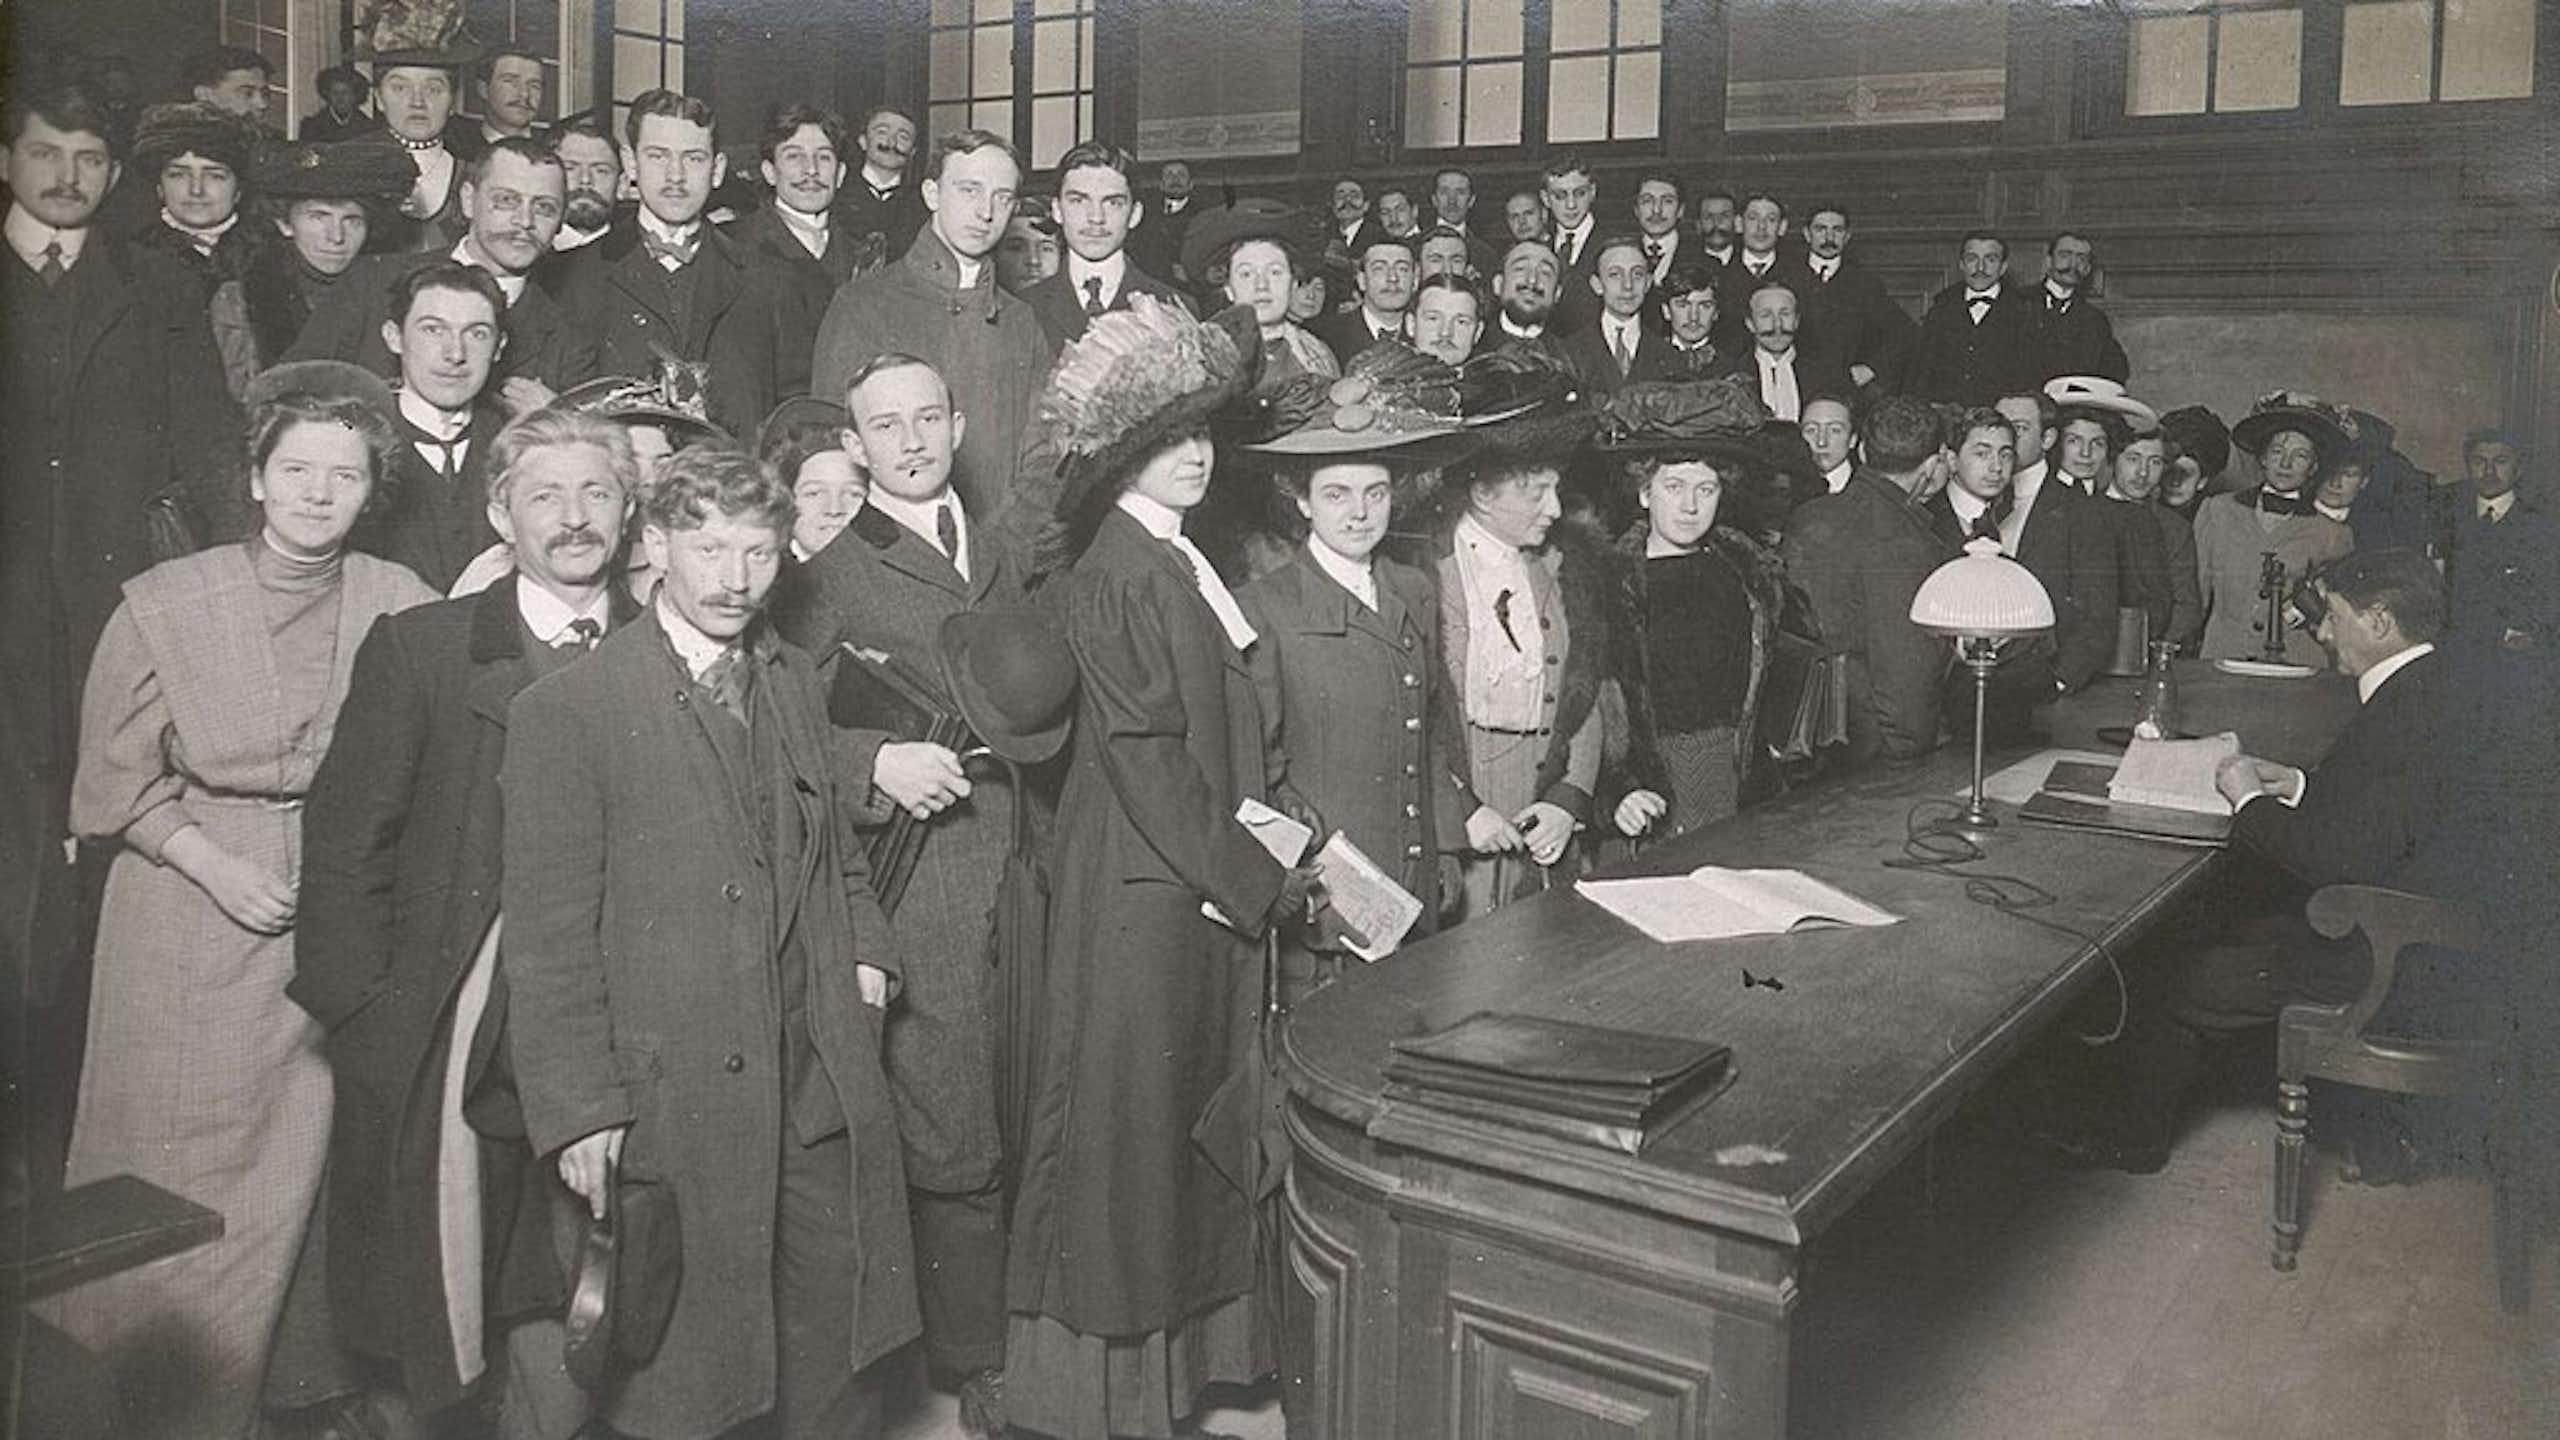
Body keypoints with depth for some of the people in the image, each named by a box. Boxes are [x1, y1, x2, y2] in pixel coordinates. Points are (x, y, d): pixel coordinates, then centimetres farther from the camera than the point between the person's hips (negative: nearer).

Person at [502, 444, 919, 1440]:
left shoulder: (795, 683, 10)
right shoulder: (566, 710, -9)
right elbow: (547, 935, -9)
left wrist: (864, 951, 5)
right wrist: (577, 1107, -12)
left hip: (824, 1082, 5)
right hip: (674, 1091, -5)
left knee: (839, 1350, 15)